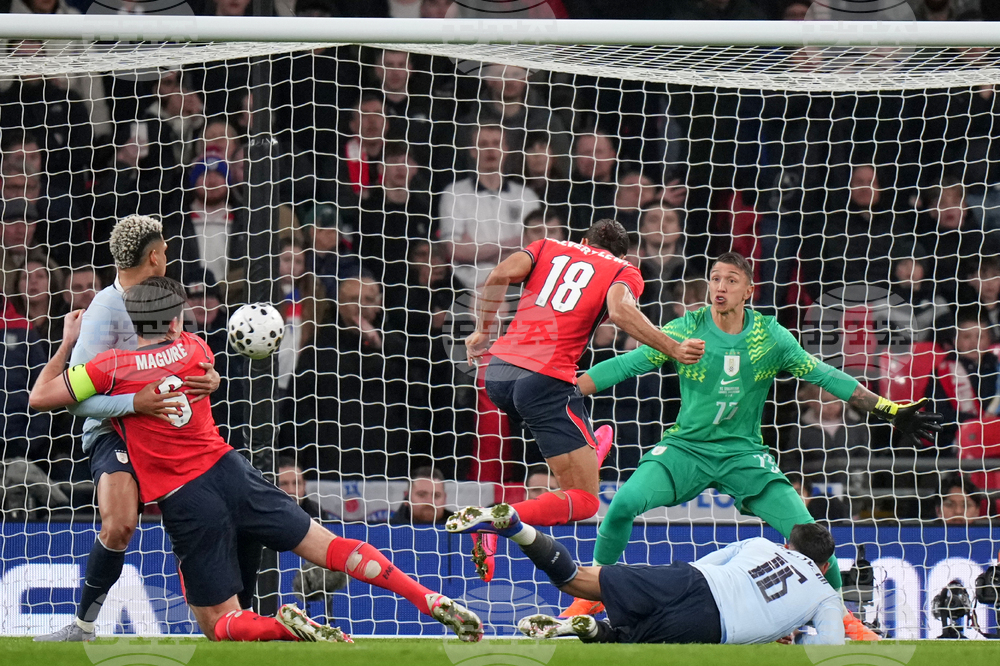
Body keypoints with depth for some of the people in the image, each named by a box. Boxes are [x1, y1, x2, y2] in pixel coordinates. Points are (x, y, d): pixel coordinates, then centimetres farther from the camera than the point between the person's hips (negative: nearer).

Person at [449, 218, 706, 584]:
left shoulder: (550, 248, 21)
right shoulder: (624, 270, 12)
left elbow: (502, 273, 4)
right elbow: (620, 309, -11)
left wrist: (482, 331, 13)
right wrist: (673, 349, -10)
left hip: (498, 373, 6)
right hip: (547, 381, -6)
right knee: (585, 501, -4)